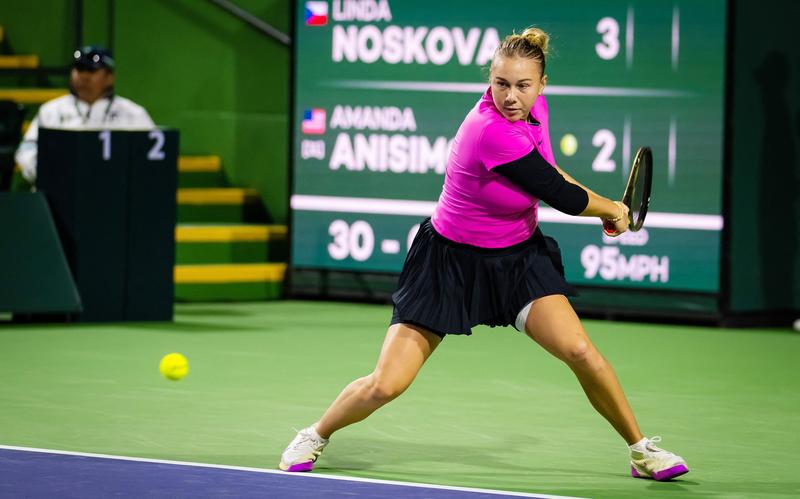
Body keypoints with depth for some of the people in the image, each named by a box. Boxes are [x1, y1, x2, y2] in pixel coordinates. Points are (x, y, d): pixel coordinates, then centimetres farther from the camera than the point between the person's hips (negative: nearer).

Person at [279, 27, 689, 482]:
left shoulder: (534, 105, -8)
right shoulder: (493, 134, -31)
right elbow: (563, 198, -21)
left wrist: (602, 204, 4)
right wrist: (613, 210, -3)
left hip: (519, 257, 6)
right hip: (453, 261, -6)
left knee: (579, 350, -15)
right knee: (386, 385, -9)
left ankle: (642, 449, 4)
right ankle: (316, 436, 20)